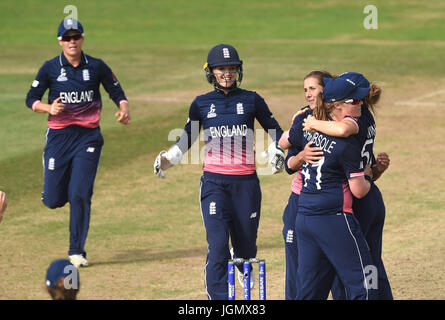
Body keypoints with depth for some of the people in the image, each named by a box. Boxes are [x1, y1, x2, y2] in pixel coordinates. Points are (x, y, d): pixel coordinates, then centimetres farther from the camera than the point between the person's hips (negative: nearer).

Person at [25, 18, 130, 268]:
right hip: (59, 136, 1)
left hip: (88, 137, -1)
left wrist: (124, 109, -14)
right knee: (53, 200, 1)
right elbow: (31, 99, 3)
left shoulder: (96, 67, 0)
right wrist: (48, 108, -18)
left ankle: (77, 251, 1)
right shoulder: (51, 68, -1)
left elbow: (116, 91, 8)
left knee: (80, 195, -10)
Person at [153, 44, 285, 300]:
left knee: (246, 245, 7)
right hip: (214, 182, 0)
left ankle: (244, 266, 44)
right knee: (218, 244, -15)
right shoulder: (202, 104, 8)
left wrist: (276, 152, -6)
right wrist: (168, 159, 2)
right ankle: (219, 298, -14)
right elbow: (187, 139, 17)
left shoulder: (251, 100, 6)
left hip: (246, 182, 0)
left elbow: (275, 131, 13)